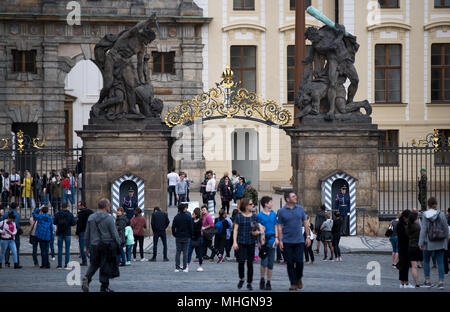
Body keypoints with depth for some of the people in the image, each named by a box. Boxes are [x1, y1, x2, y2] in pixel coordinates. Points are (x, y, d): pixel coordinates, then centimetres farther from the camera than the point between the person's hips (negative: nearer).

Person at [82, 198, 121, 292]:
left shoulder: (91, 217, 5)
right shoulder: (109, 218, -10)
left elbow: (87, 234, 11)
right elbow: (114, 234, -10)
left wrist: (86, 246, 18)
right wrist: (118, 244, 1)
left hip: (94, 245, 4)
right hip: (107, 245, -4)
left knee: (93, 264, 15)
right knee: (106, 265, 5)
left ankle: (87, 278, -10)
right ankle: (104, 287, 9)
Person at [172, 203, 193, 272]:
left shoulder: (176, 217, 1)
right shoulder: (188, 217, -7)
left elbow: (173, 227, 3)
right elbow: (191, 227, -6)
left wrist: (174, 235, 13)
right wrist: (191, 235, 4)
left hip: (178, 237, 2)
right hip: (186, 237, -2)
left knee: (178, 252, 7)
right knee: (185, 252, 3)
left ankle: (177, 267, 6)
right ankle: (184, 268, 3)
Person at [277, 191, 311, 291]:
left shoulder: (300, 209, 7)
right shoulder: (282, 211, 1)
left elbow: (305, 223, 11)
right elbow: (279, 227, 2)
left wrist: (308, 236, 5)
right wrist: (280, 240, -4)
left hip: (299, 241, 1)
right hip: (287, 242, -1)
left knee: (299, 261, -6)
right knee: (290, 263, 0)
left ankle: (299, 278, 20)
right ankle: (293, 283, 8)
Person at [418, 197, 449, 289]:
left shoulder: (425, 215, -8)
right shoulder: (441, 214, -3)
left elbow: (423, 229, -11)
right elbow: (446, 229, 1)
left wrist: (421, 243, -8)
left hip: (429, 243, -1)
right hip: (440, 243, 1)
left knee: (426, 261, 15)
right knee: (440, 262, 5)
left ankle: (428, 281, 13)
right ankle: (441, 282, -4)